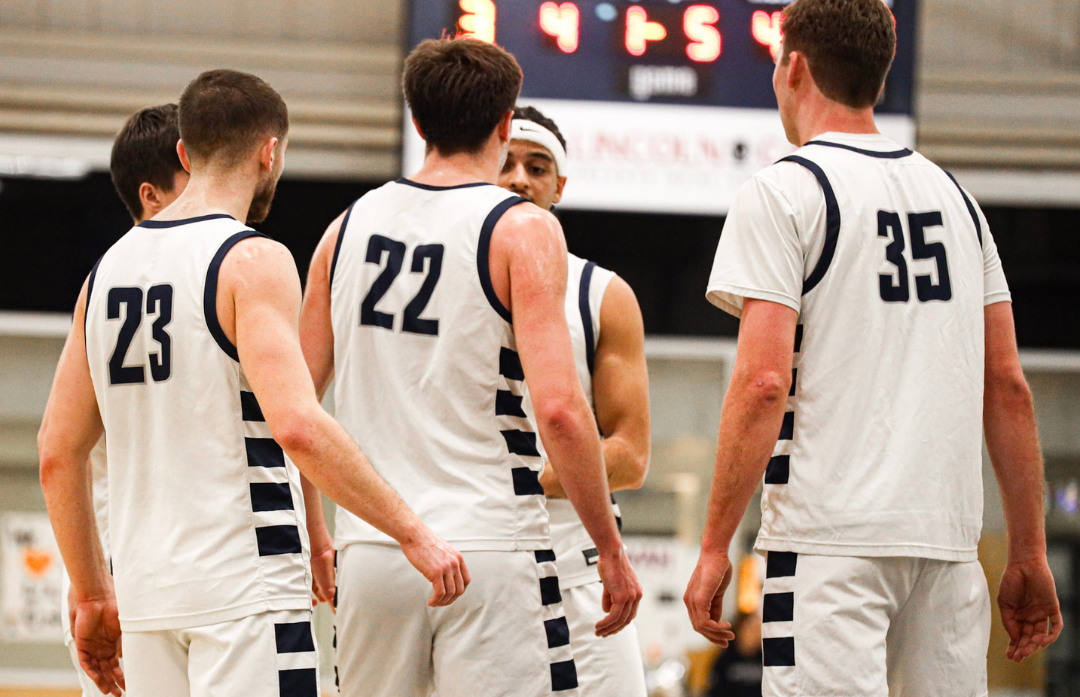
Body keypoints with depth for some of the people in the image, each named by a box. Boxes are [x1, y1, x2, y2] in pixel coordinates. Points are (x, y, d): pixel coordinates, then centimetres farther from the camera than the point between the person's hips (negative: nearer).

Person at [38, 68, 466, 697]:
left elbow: (58, 453, 13)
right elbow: (297, 426, -22)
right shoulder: (253, 261, -9)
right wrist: (412, 532, -17)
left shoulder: (109, 268, 12)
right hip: (245, 588, -7)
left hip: (146, 587, 7)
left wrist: (92, 595, 21)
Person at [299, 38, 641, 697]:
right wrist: (612, 549, -7)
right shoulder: (523, 230, -6)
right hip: (487, 545, -5)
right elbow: (558, 407, -15)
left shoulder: (348, 228, 10)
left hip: (370, 550, 5)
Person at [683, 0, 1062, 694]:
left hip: (830, 535, -6)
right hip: (949, 540, 6)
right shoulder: (953, 195, 15)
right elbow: (1008, 385, 13)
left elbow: (764, 382, -12)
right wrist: (1029, 555, 16)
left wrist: (715, 547, -8)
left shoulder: (783, 193, -3)